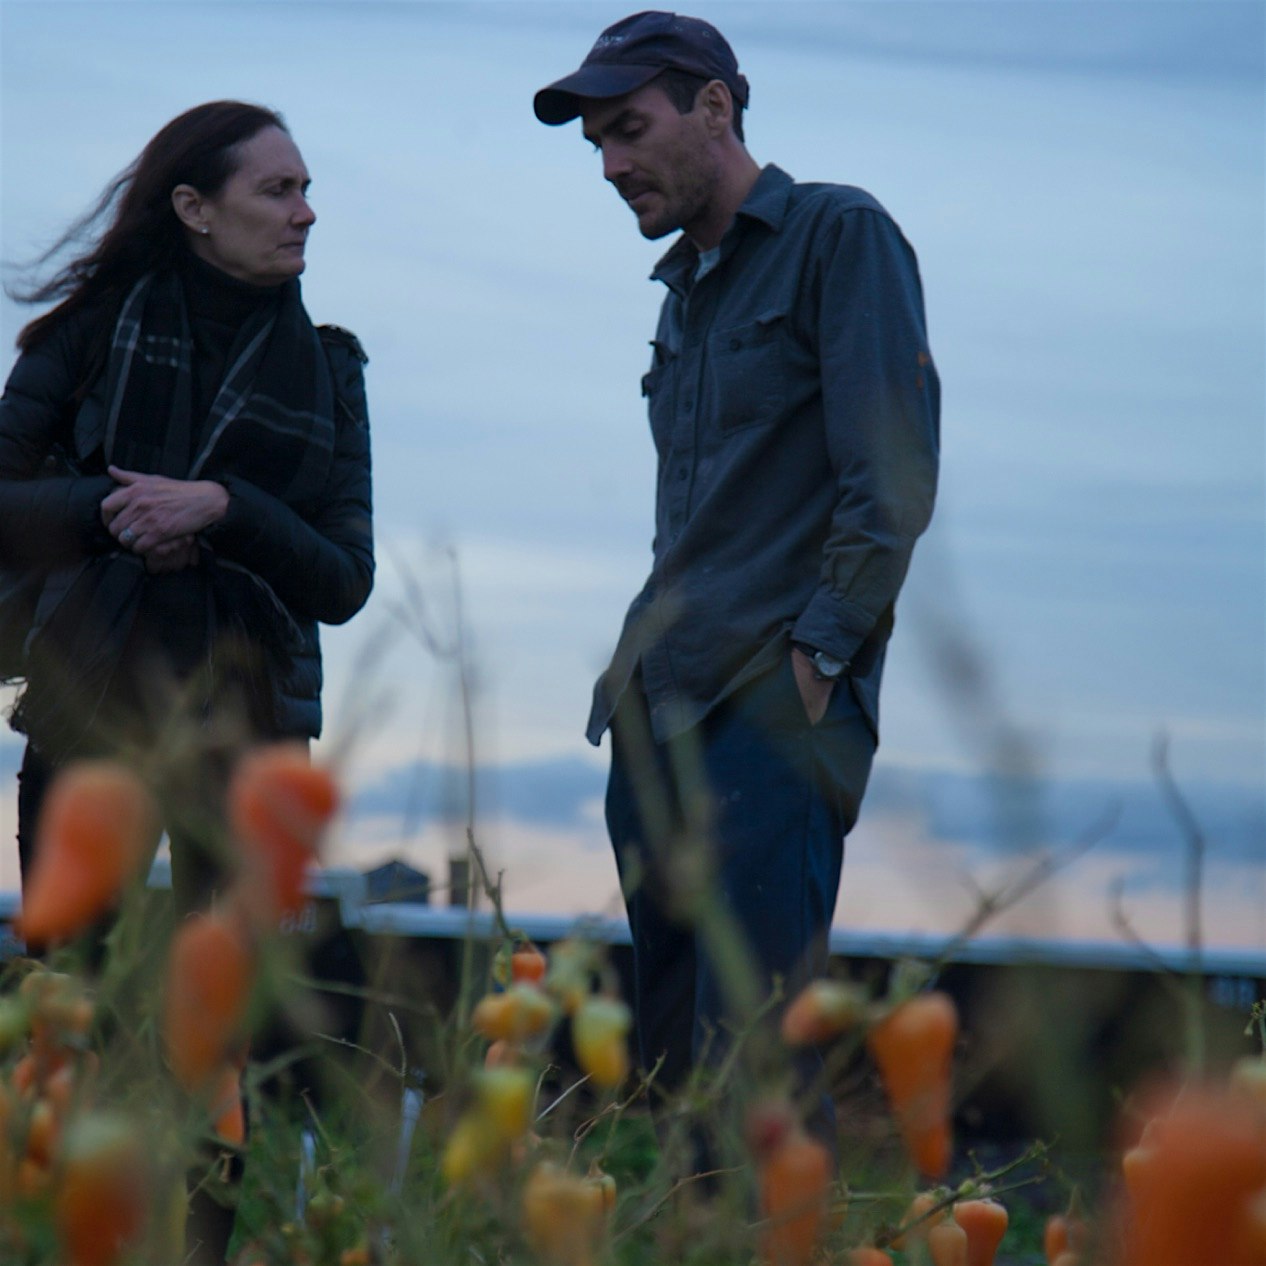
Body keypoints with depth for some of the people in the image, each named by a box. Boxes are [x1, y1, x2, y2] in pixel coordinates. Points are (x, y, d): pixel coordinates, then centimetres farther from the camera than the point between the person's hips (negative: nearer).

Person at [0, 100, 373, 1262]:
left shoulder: (321, 368, 9)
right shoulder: (97, 326, 5)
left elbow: (345, 581, 2)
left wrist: (221, 509, -13)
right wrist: (106, 509, -15)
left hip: (243, 713, 1)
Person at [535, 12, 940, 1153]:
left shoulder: (840, 236, -3)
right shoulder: (686, 291, 22)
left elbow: (895, 475, -11)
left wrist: (822, 646, -14)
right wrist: (645, 663, 13)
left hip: (779, 705, -8)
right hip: (662, 715, 8)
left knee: (749, 1039, -15)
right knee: (666, 1041, 5)